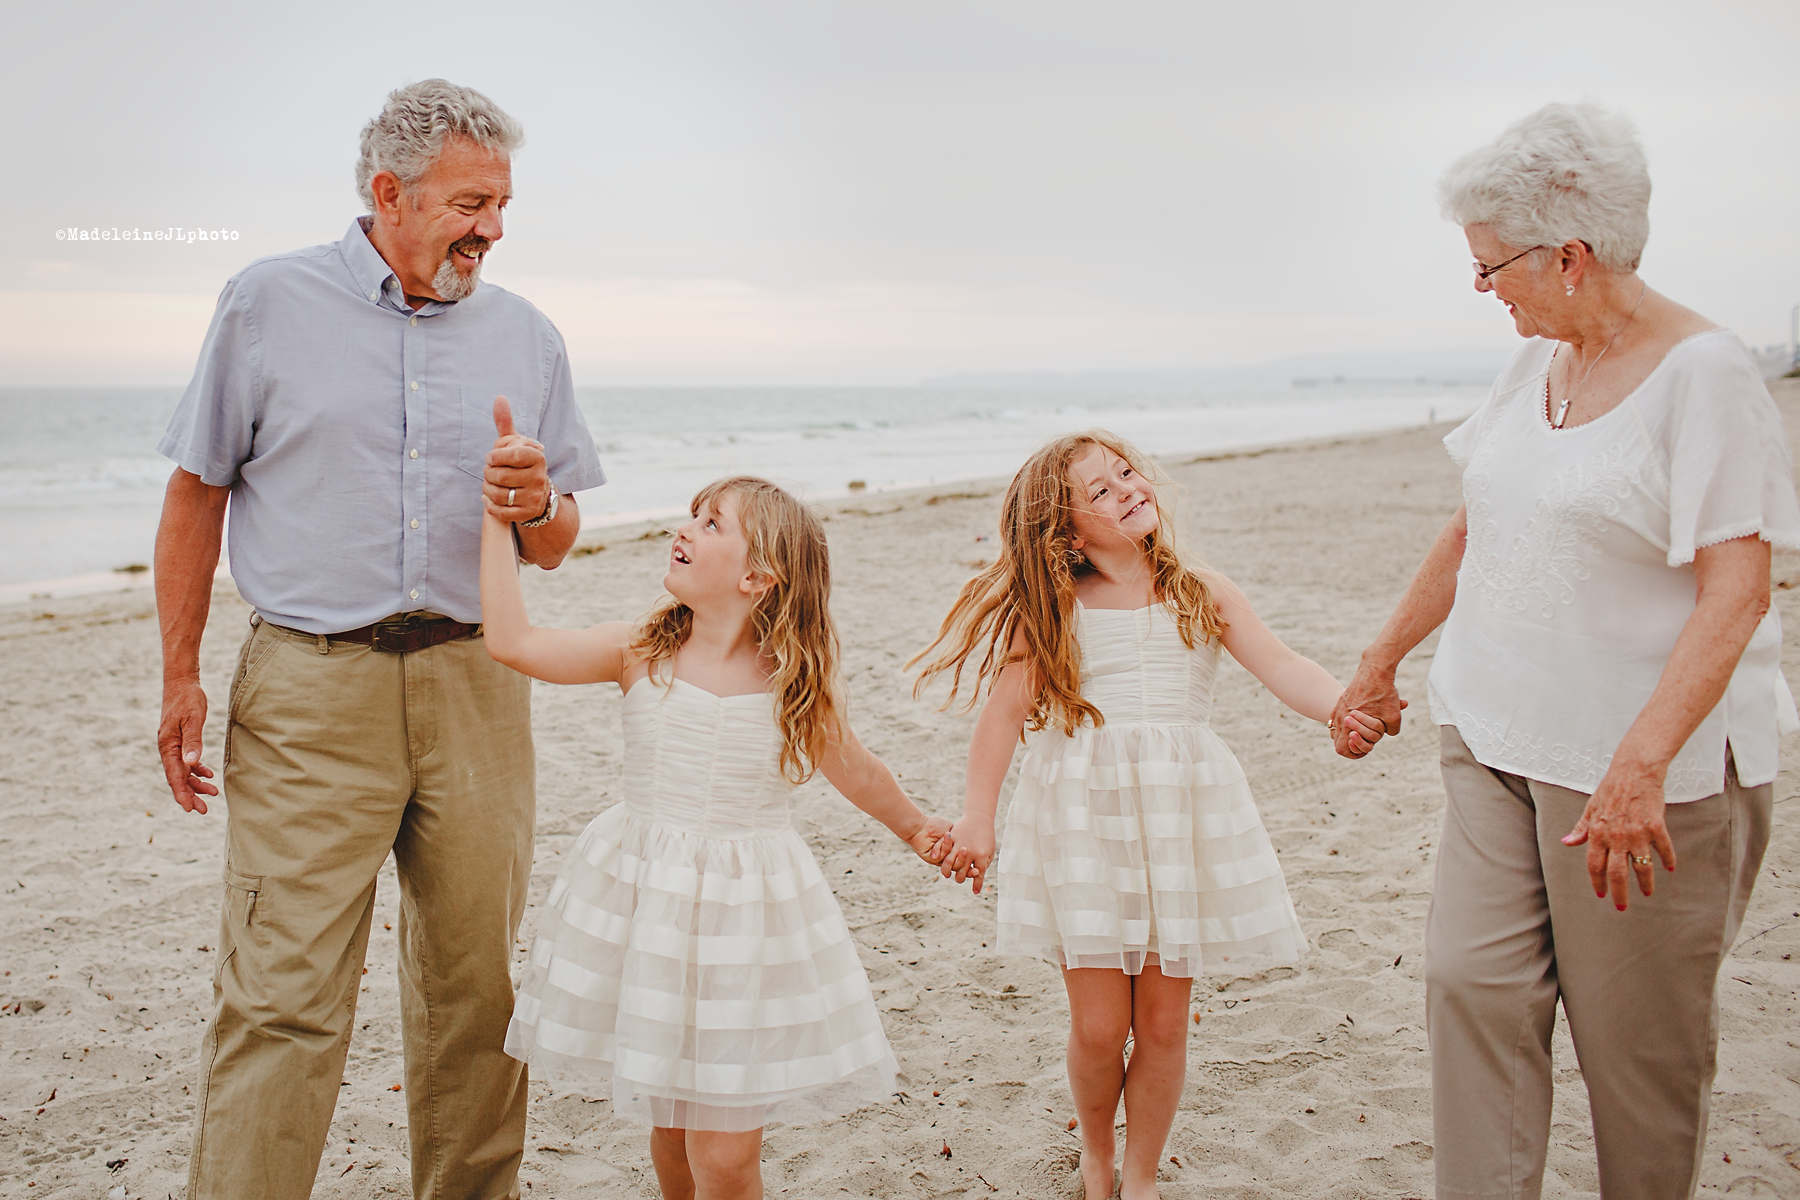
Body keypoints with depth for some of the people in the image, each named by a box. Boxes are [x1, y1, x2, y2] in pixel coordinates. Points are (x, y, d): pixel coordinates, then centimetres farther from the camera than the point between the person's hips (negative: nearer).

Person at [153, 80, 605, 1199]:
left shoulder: (526, 336, 11)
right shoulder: (269, 302, 4)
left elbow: (556, 546, 14)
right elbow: (199, 493, 7)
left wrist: (537, 506, -10)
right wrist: (180, 674, 3)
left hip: (476, 685, 3)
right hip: (311, 688, -3)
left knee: (478, 987, 8)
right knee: (282, 994, -6)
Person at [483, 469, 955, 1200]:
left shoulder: (797, 681, -7)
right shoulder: (641, 654, -4)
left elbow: (854, 771, 11)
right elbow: (512, 641, -12)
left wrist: (913, 826, 26)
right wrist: (499, 520, -9)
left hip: (745, 913, -2)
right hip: (643, 908, 2)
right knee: (670, 1130, 14)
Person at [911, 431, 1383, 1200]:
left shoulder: (1202, 594, 6)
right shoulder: (1053, 613, 0)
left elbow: (1281, 668, -4)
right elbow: (1004, 710, -5)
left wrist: (1345, 706, -23)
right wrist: (976, 818, -13)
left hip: (1180, 812, 2)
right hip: (1082, 817, -2)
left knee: (1163, 1021, 6)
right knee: (1097, 1025, 0)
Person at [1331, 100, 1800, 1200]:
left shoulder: (1705, 374, -14)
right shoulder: (1539, 363, 9)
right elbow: (1474, 533, 19)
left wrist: (1641, 760, -33)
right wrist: (1381, 664, 25)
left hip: (1653, 760, -6)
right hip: (1498, 736, 7)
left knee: (1639, 1037, 5)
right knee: (1474, 984, 0)